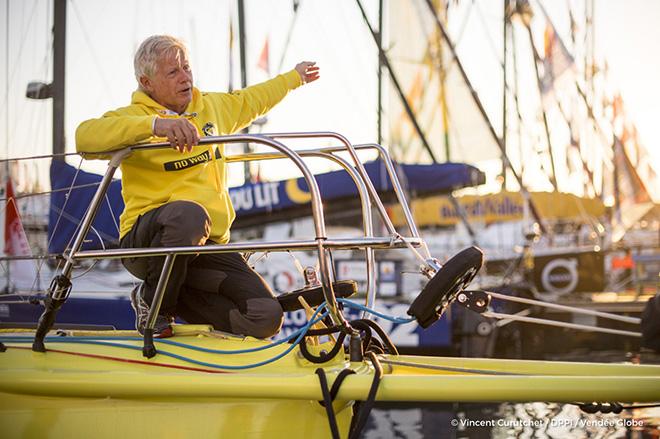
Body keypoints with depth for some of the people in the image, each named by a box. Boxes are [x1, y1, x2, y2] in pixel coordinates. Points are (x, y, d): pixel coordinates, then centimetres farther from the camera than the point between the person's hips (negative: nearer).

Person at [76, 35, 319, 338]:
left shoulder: (213, 106, 16)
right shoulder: (133, 117, -5)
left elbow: (250, 100, 38)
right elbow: (86, 136, -27)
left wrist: (294, 77, 51)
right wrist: (155, 124, -37)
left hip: (207, 246, 6)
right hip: (146, 239, -6)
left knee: (266, 318, -14)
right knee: (188, 213, -42)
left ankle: (176, 297, 11)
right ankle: (153, 301, -12)